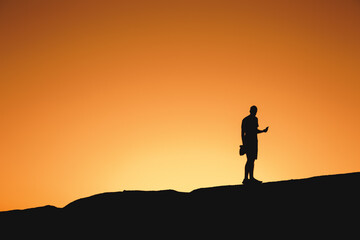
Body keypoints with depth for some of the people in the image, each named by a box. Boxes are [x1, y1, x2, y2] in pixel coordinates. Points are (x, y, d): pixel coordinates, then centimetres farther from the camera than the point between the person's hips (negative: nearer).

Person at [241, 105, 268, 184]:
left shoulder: (255, 119, 15)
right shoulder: (245, 120, -9)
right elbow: (242, 132, -12)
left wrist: (263, 131, 8)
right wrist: (244, 144, -17)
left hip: (254, 141, 8)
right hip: (248, 141, -8)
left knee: (252, 159, 8)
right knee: (250, 159, -13)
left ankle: (251, 178, 12)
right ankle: (246, 178, -13)